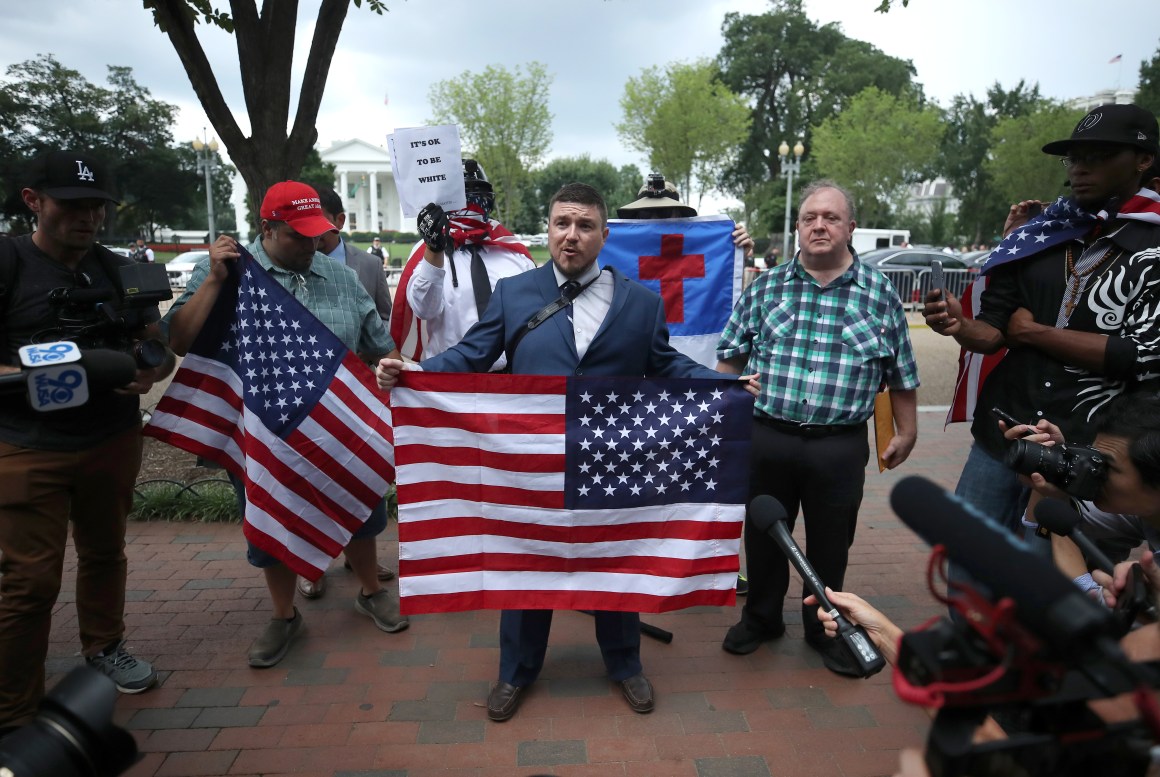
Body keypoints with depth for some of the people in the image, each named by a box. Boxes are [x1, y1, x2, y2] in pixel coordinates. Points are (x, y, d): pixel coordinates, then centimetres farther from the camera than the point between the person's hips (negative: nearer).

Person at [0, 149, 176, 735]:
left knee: (104, 552, 16)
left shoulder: (119, 269, 8)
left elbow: (161, 348, 9)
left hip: (114, 441, 4)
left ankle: (102, 646, 39)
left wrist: (150, 373, -12)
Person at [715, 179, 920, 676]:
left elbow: (901, 374, 7)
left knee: (830, 544, 14)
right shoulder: (764, 288, 2)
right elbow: (731, 356, 6)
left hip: (840, 447, 0)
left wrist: (906, 432, 10)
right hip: (766, 438, 1)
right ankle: (761, 618, 37)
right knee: (763, 536, 15)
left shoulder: (880, 294, 1)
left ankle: (824, 627, 37)